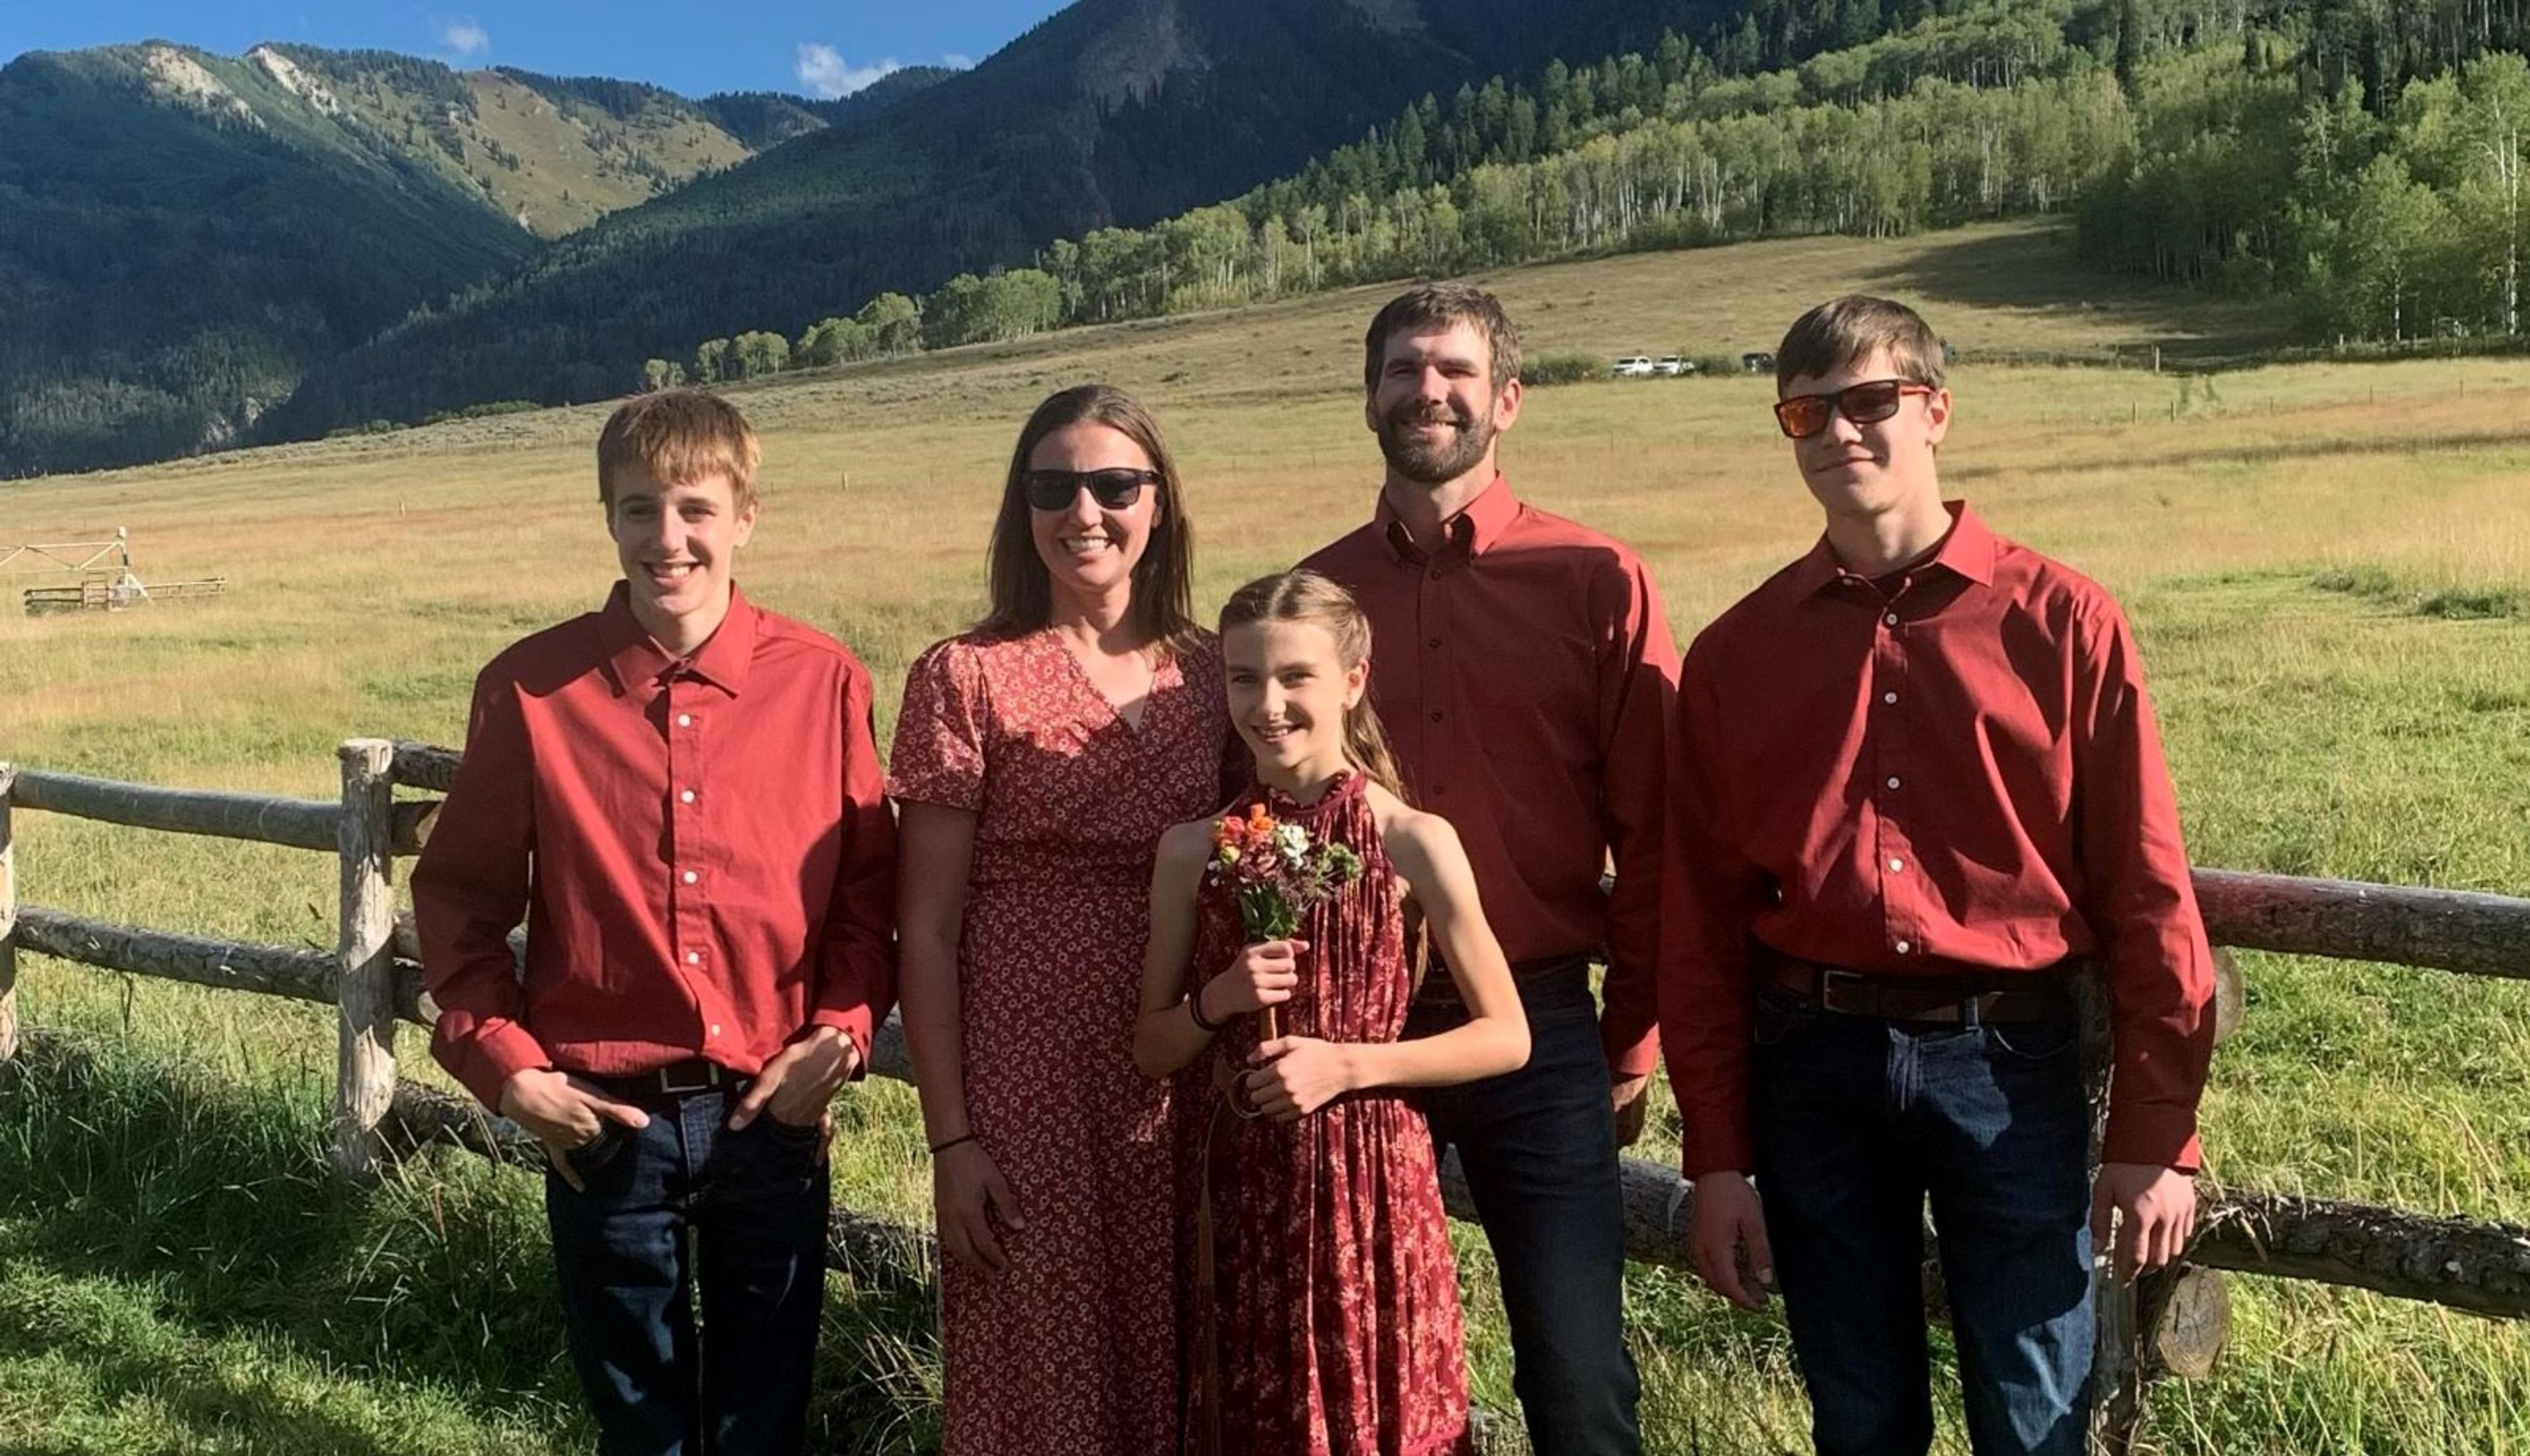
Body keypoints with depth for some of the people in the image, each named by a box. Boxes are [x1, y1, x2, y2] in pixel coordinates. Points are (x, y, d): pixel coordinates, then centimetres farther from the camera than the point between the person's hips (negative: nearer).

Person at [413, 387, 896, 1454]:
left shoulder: (822, 680, -6)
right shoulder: (529, 687, -6)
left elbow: (871, 882, 2)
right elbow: (460, 891, 3)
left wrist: (842, 1033, -8)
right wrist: (502, 1061, -3)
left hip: (773, 1114, 0)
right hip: (605, 1121, 0)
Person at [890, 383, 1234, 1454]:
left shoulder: (1208, 673, 5)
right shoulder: (966, 678, -5)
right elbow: (927, 929, -5)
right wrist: (949, 1135, -8)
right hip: (1025, 1079, -3)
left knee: (1174, 1366, 13)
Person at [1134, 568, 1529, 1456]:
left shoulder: (1414, 842, -7)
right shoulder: (1195, 851, 0)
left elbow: (1507, 1038, -4)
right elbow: (1153, 1053, 8)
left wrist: (1345, 1063, -13)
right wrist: (1215, 1004, -13)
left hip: (1374, 1177, -2)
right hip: (1247, 1182, 2)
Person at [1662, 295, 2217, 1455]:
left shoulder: (2062, 625, -2)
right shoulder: (1735, 654, 3)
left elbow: (2146, 890, -1)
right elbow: (1705, 923, 3)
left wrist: (2156, 1137, -2)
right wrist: (1717, 1159, 2)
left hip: (2009, 1063, -1)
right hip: (1812, 1068, 2)